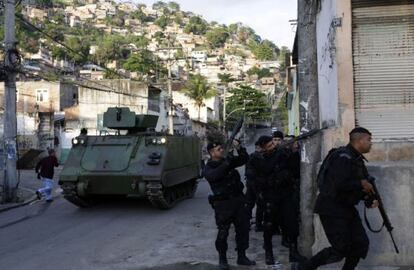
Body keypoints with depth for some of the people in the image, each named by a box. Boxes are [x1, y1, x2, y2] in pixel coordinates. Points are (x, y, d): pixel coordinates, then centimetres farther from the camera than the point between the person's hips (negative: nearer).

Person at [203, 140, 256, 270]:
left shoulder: (227, 161, 10)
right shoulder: (208, 167, -5)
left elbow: (245, 159, 13)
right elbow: (213, 175, -27)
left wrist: (239, 148, -4)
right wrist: (226, 164, -28)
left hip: (239, 199, 5)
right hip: (223, 203, -5)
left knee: (243, 229, 10)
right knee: (223, 232, -1)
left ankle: (241, 257, 23)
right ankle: (222, 259, 17)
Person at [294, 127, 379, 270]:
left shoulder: (357, 159, 13)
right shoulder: (343, 157, -19)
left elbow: (355, 187, 17)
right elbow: (339, 184, -30)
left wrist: (370, 199, 0)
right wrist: (361, 184, -17)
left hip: (346, 208, 10)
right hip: (331, 209, -10)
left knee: (361, 244, 7)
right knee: (340, 250, -8)